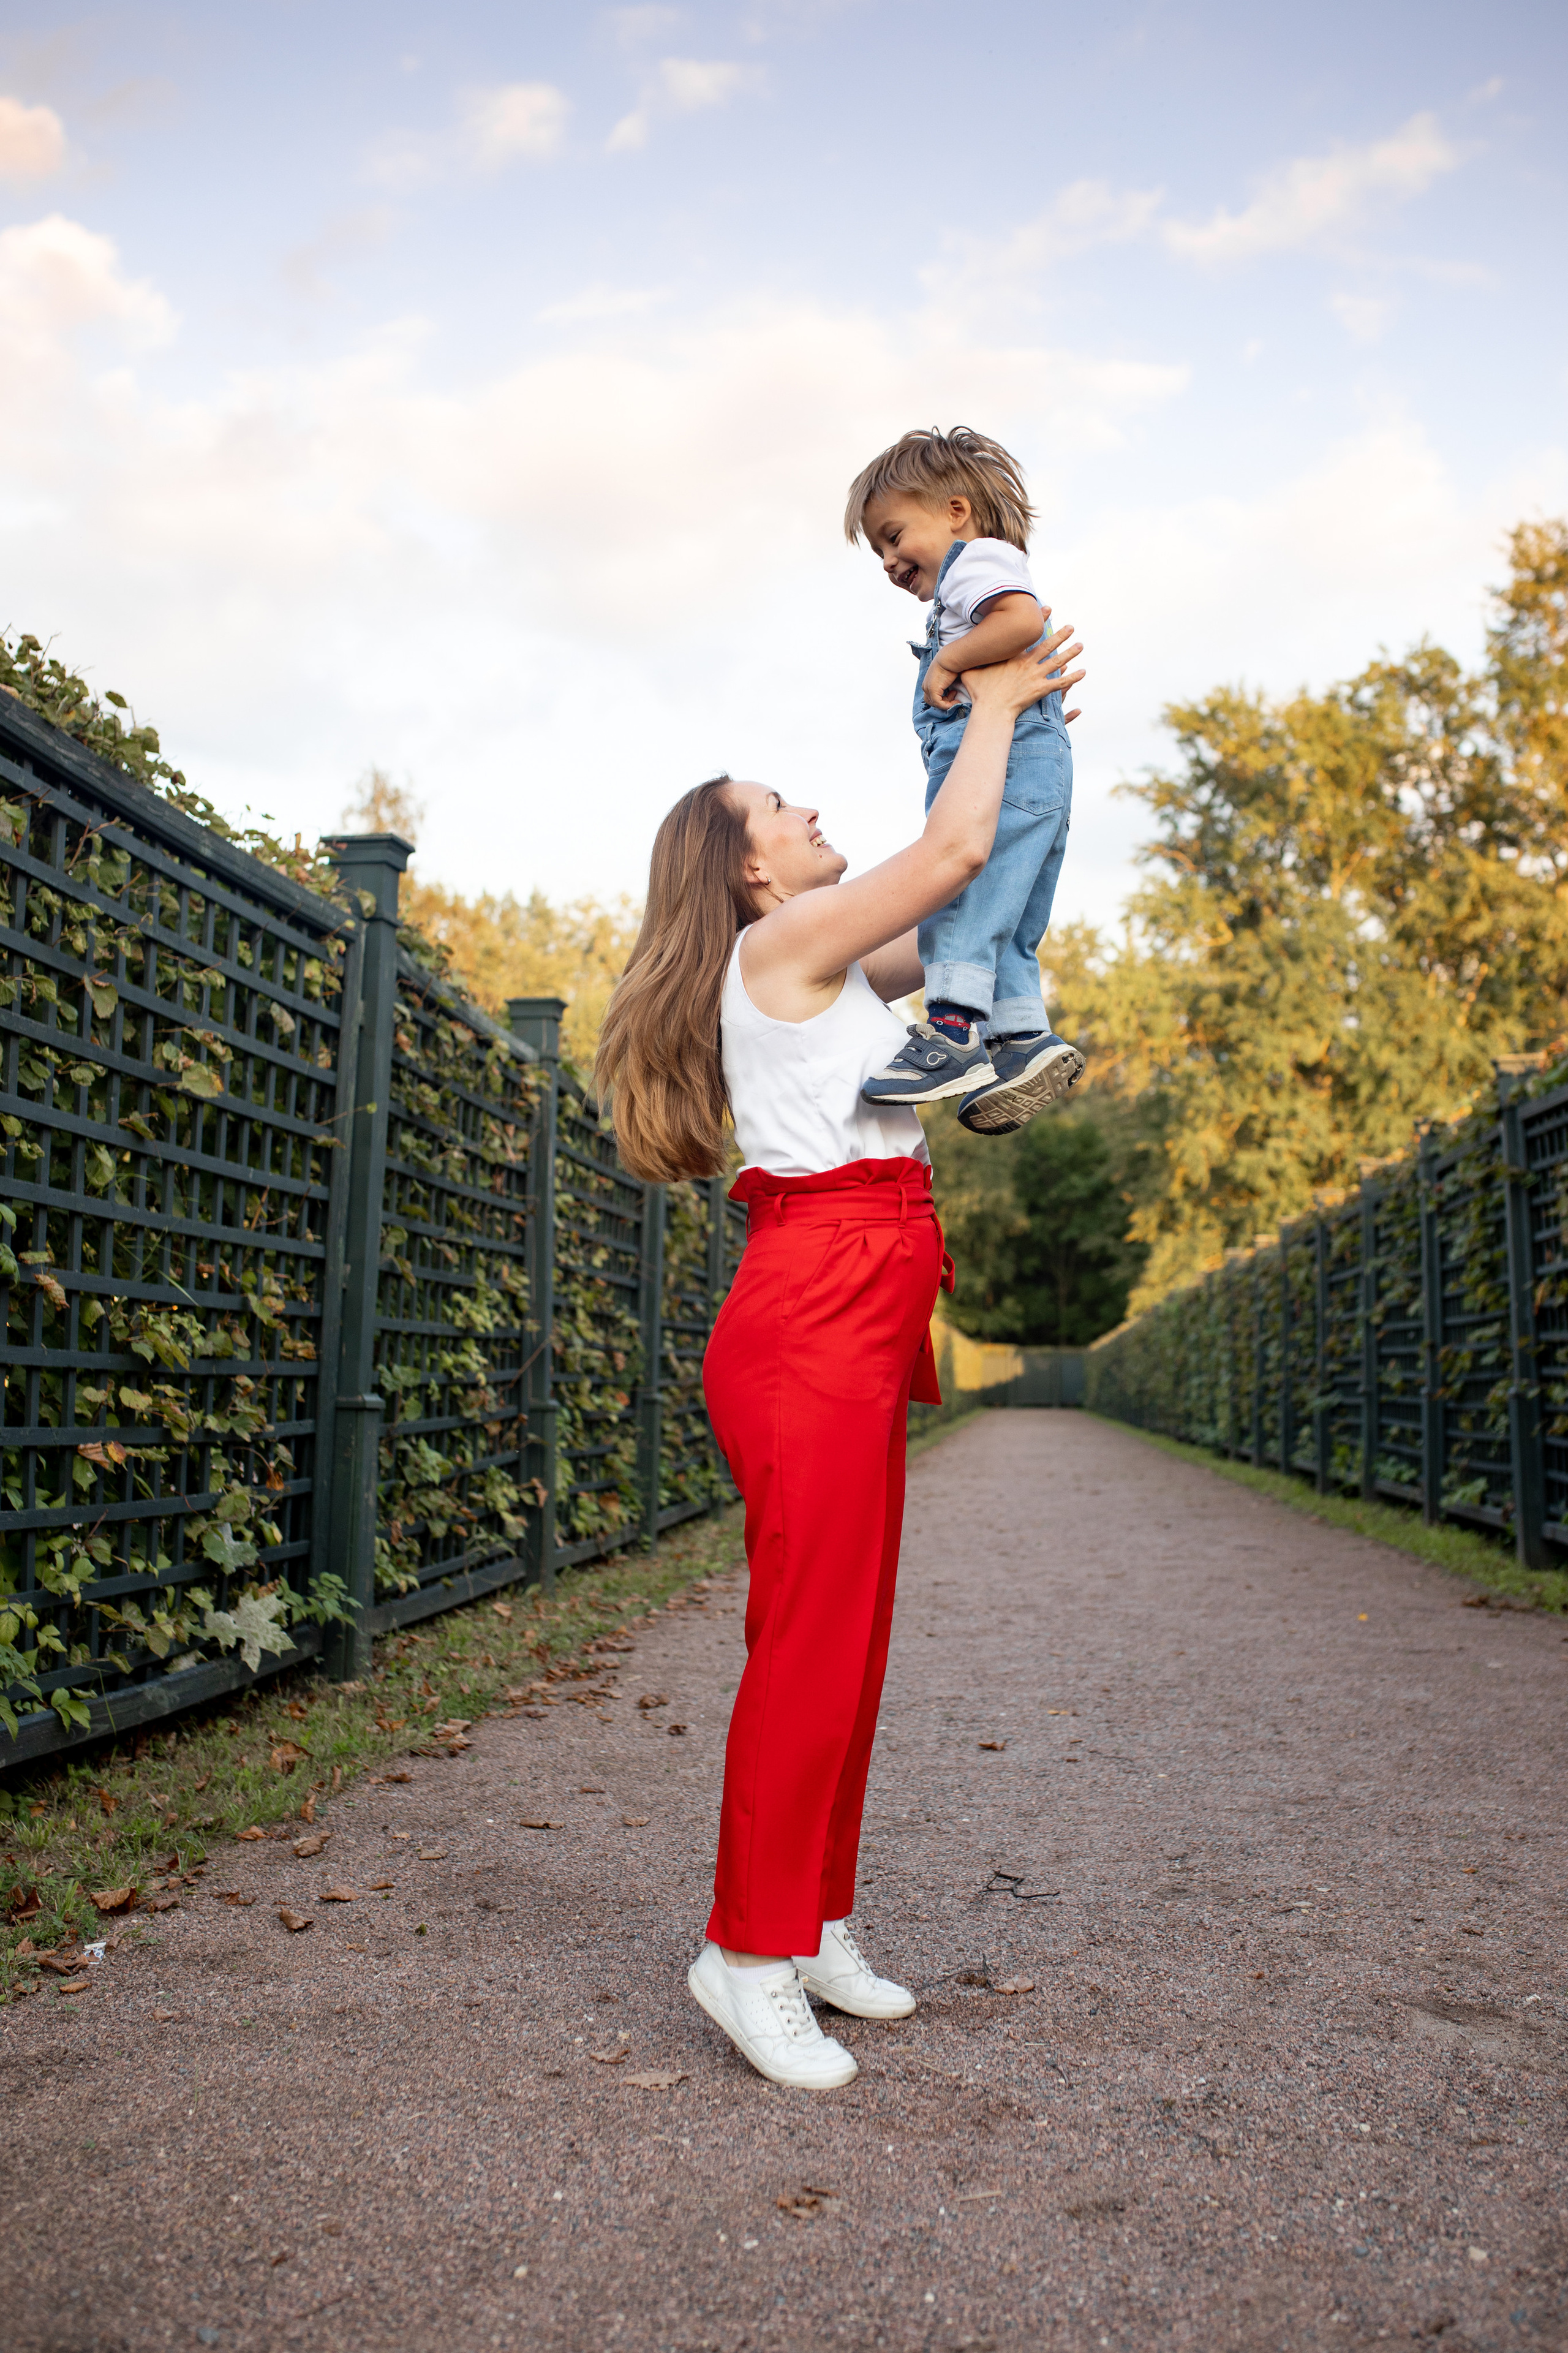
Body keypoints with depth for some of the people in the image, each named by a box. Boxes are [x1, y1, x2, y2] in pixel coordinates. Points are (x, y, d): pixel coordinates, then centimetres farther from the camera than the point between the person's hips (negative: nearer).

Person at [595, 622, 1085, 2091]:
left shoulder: (826, 969, 22)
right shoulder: (781, 942, -4)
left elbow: (961, 910, 30)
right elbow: (953, 851, -9)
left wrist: (1013, 731, 29)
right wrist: (992, 707, 7)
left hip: (857, 1322, 10)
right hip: (814, 1308, -10)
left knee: (848, 1640, 10)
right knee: (811, 1638, -8)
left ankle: (817, 1923, 19)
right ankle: (751, 1950, 2)